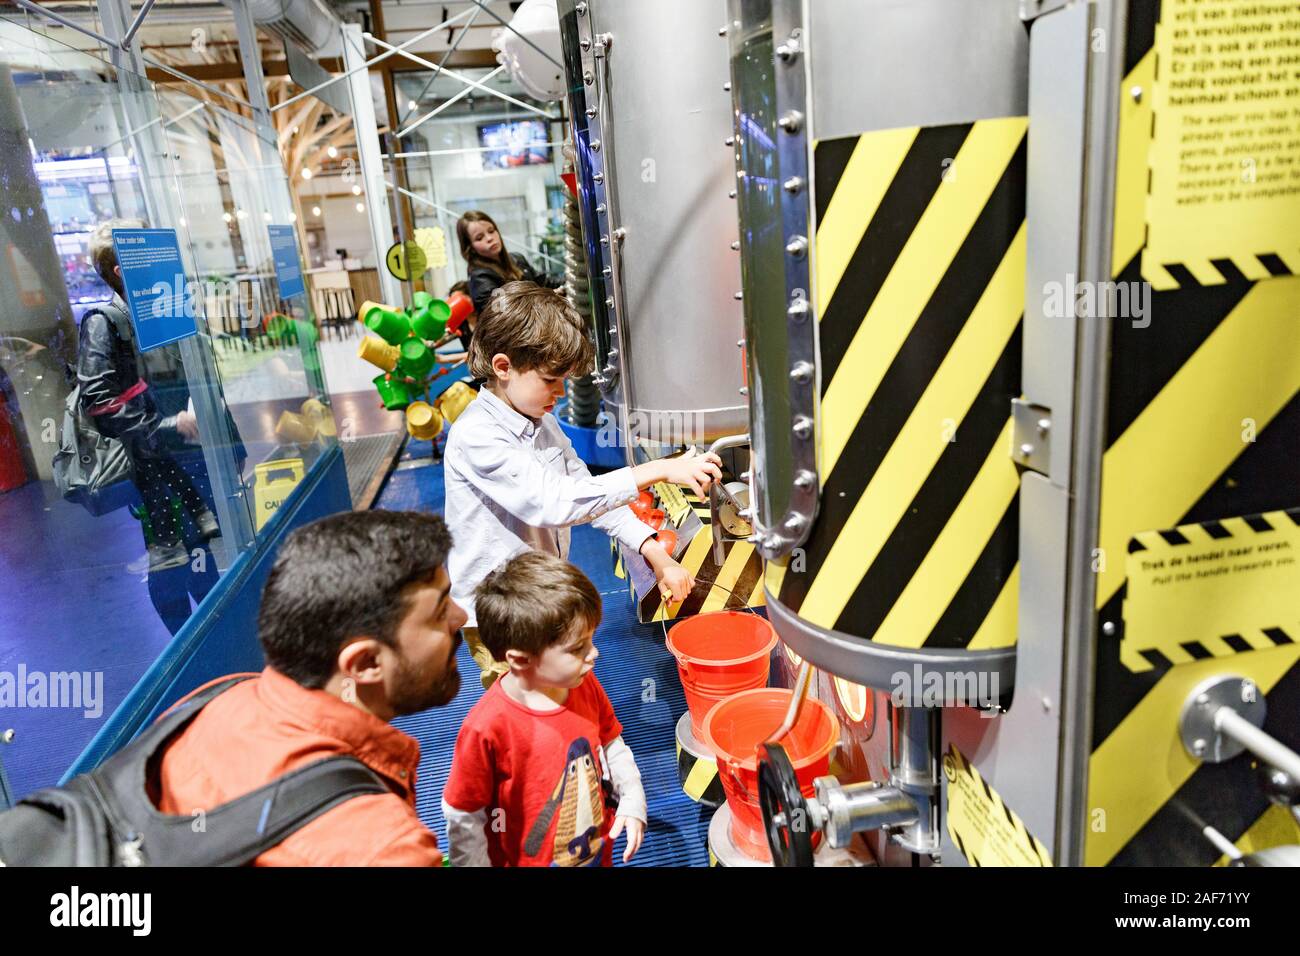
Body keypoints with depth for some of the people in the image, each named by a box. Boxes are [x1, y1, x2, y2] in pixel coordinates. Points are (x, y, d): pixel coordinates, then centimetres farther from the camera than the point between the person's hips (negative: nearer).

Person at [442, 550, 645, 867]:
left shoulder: (586, 686, -14)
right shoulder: (487, 727, -31)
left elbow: (612, 744, 3)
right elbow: (463, 821, -19)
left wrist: (632, 800, -7)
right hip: (528, 859, -4)